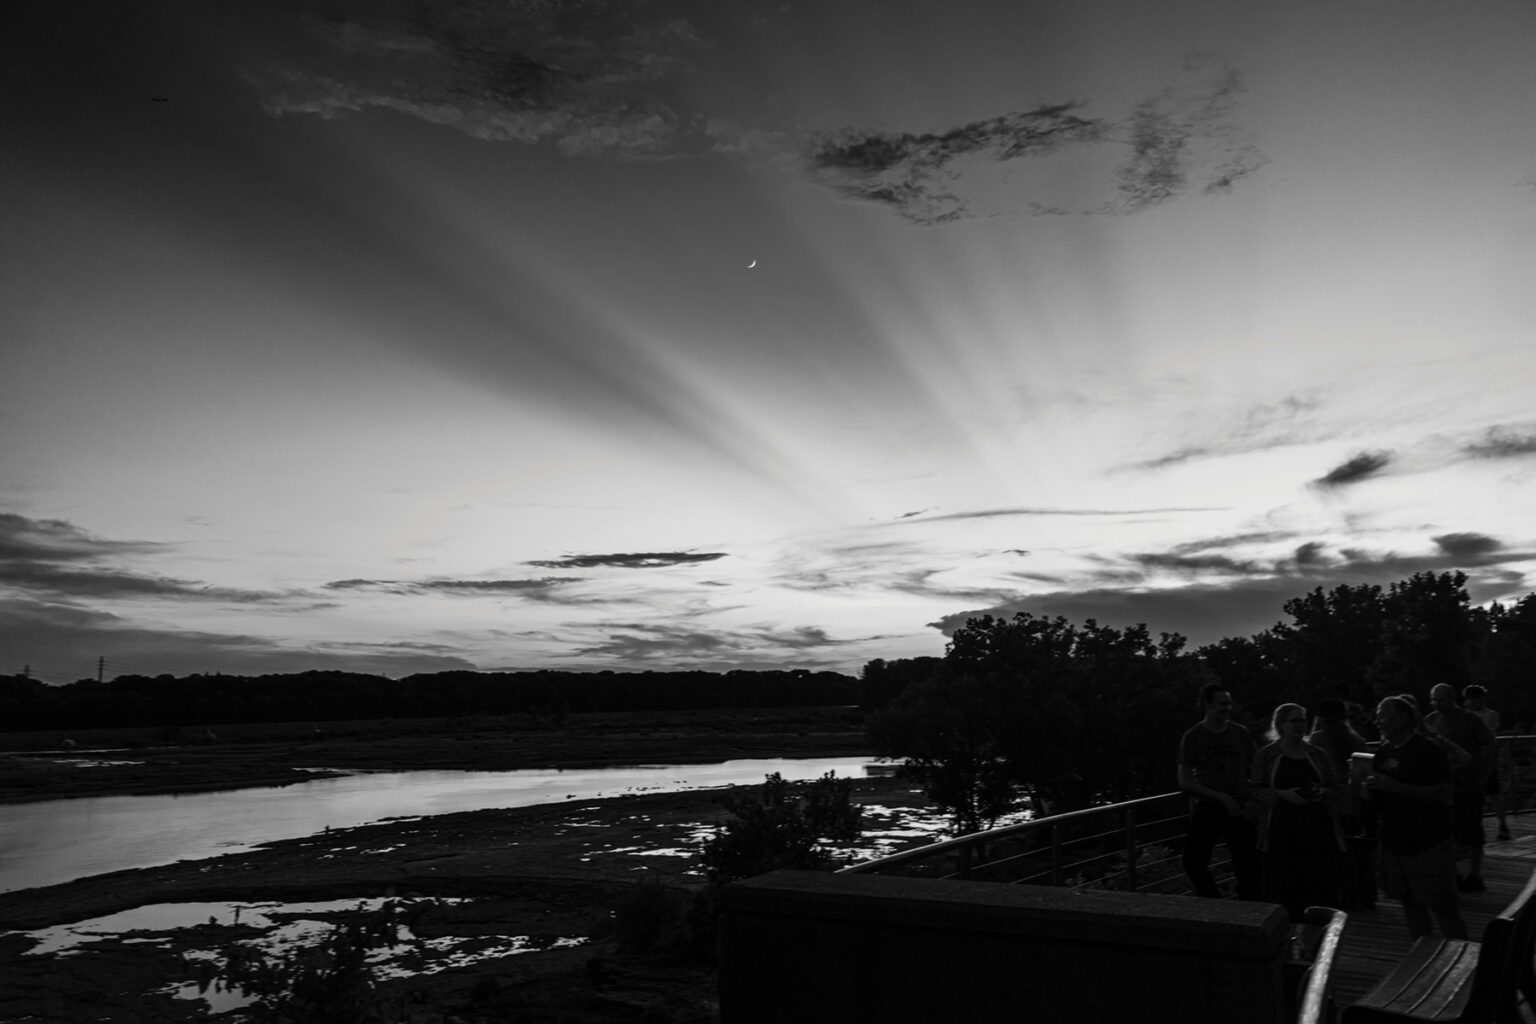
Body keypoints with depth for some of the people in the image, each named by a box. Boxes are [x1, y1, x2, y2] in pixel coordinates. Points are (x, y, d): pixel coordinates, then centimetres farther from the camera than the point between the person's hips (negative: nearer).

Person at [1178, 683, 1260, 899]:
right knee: (1193, 862, -8)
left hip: (1238, 808, 2)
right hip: (1206, 807, -1)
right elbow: (1184, 782, -5)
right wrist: (1222, 798, -13)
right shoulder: (1192, 737, -2)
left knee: (1247, 869, -1)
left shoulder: (1240, 733, 5)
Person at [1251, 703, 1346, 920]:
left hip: (1318, 830, 3)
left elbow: (1337, 787, 14)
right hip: (1281, 832, -2)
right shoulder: (1266, 755, 3)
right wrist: (1283, 794, -16)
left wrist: (1324, 793, -7)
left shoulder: (1318, 755, 11)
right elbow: (1257, 791, 0)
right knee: (1283, 890, -2)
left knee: (1322, 891, -1)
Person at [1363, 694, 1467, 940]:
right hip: (1394, 843, 7)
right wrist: (1369, 792, -4)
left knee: (1443, 908, -4)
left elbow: (1443, 793, -20)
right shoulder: (1383, 752, 11)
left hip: (1429, 844, -7)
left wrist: (1393, 786, -24)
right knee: (1410, 904, 13)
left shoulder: (1428, 750, -11)